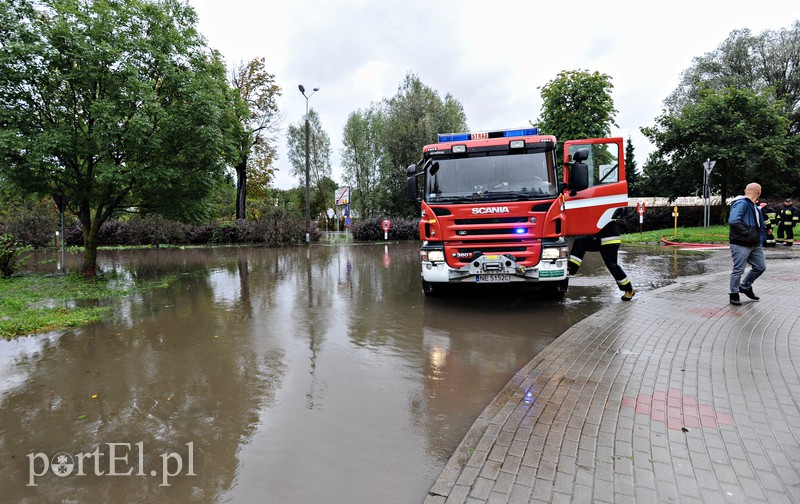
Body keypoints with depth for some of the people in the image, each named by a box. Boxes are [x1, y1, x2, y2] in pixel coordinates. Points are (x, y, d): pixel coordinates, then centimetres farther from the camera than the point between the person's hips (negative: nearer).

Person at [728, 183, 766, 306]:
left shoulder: (754, 206, 16)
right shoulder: (741, 203, -14)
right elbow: (733, 221, -28)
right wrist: (747, 233, -24)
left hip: (755, 244, 9)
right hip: (741, 244, -9)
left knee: (760, 267, 16)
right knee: (738, 270, -1)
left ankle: (745, 286, 34)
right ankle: (734, 295, 12)